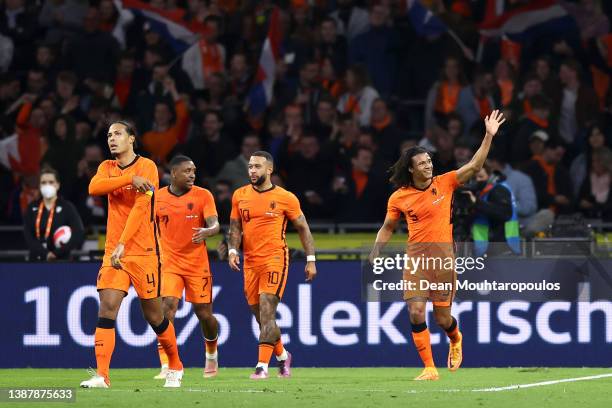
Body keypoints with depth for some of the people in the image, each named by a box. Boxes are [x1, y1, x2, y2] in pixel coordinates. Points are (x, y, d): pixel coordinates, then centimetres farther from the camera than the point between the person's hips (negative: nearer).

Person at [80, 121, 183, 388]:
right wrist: (130, 179, -24)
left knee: (154, 315, 4)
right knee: (107, 307, -13)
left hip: (143, 251, -4)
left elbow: (140, 207, -16)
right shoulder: (107, 168, 11)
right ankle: (101, 375, -16)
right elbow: (94, 188, -11)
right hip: (113, 250, 4)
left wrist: (122, 244, -26)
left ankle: (175, 367, 26)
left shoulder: (147, 167, -6)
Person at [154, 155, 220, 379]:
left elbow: (215, 225, -14)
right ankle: (166, 366, -21)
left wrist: (207, 231, -36)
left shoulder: (203, 195, -4)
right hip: (170, 263, 0)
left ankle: (211, 355, 37)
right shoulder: (158, 197, 1)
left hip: (197, 264, 0)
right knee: (167, 307, -19)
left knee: (204, 314, 7)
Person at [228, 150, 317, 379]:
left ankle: (262, 365, -19)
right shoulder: (240, 196, 8)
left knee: (266, 311, -16)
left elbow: (303, 228, 4)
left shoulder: (286, 198, -3)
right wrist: (233, 251, -4)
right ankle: (282, 356, 31)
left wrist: (311, 260, 1)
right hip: (250, 262, 5)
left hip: (275, 260, -5)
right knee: (260, 315, 10)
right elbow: (235, 227, 13)